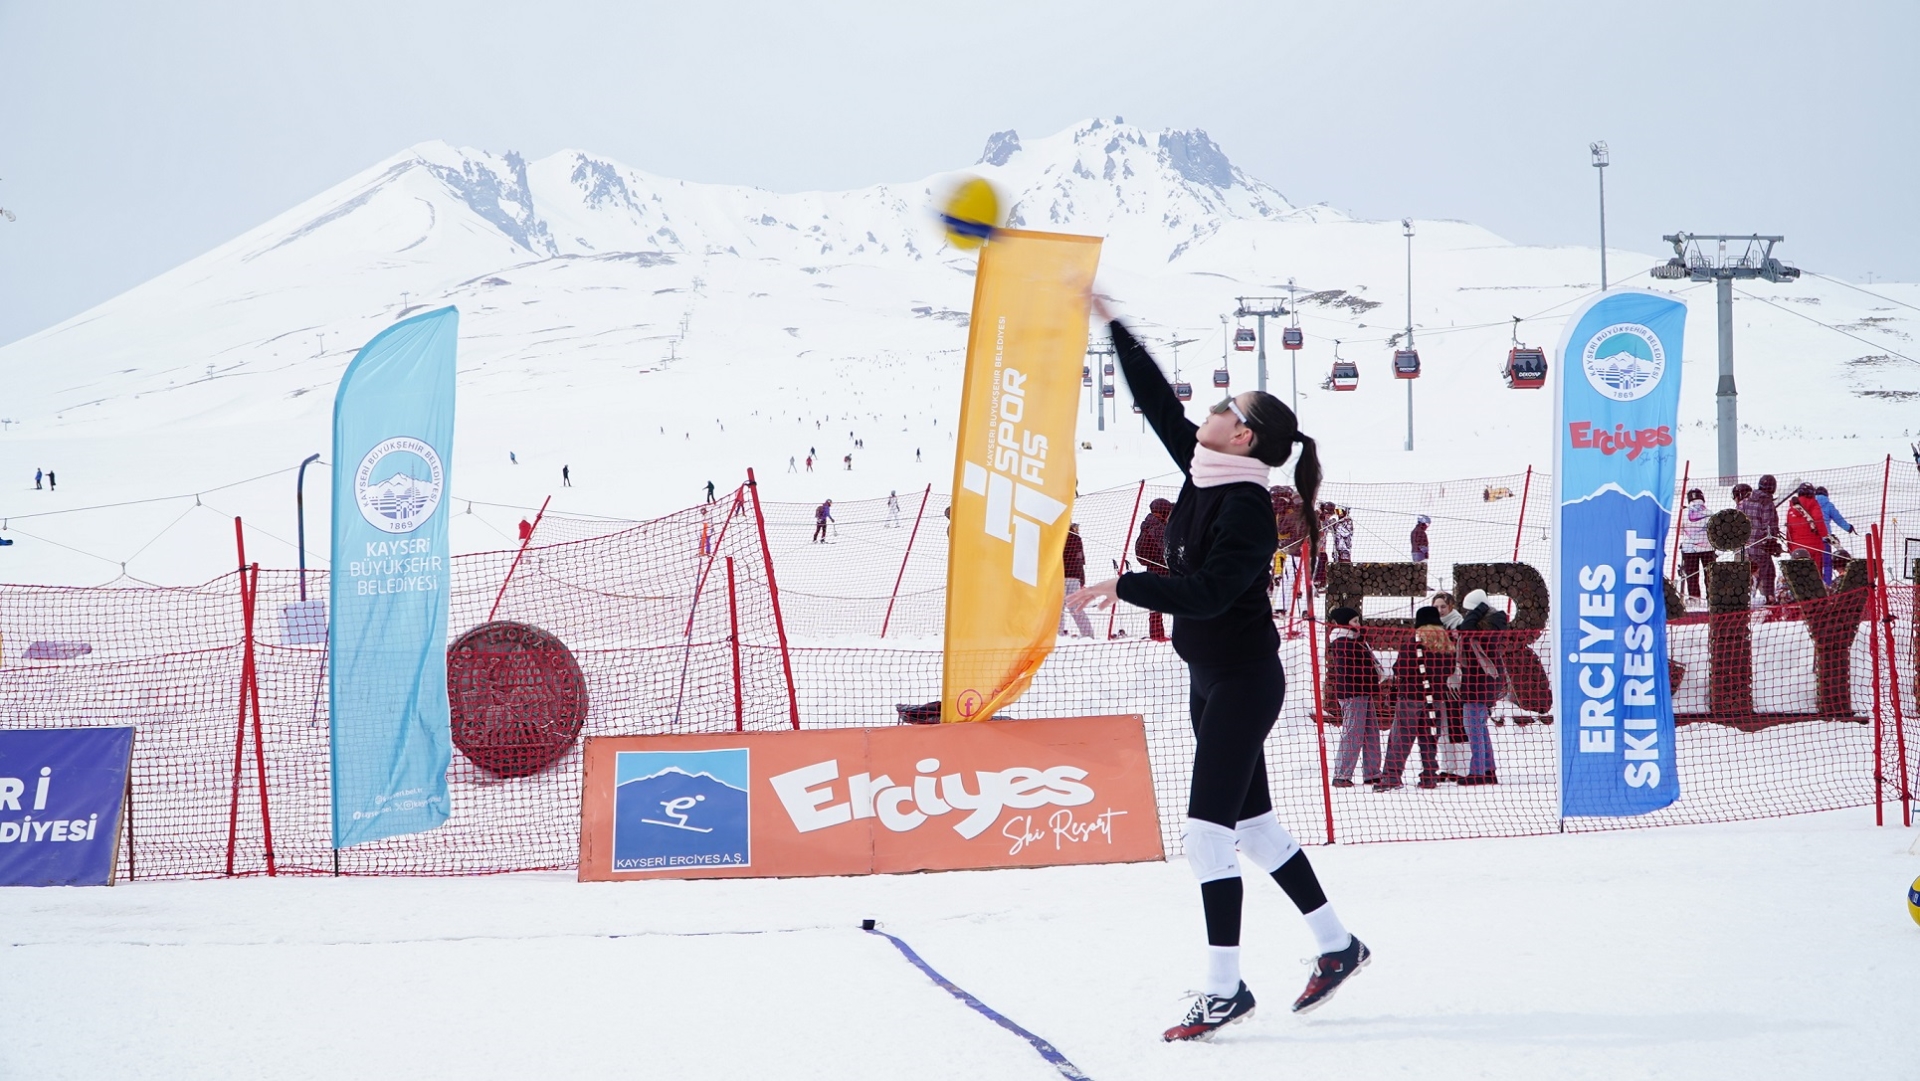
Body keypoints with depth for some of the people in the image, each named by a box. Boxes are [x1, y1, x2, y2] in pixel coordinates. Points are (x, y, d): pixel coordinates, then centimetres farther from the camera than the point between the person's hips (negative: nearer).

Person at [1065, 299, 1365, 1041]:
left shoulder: (1247, 509, -21)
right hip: (1212, 679, 9)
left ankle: (1225, 988, -5)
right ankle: (1336, 945, 27)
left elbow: (1205, 591, -30)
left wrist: (1121, 587, -29)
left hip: (1242, 683, -9)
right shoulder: (1204, 475, 4)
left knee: (1208, 831, -10)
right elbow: (1157, 401, 11)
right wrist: (1111, 326, 13)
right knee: (1252, 822, 16)